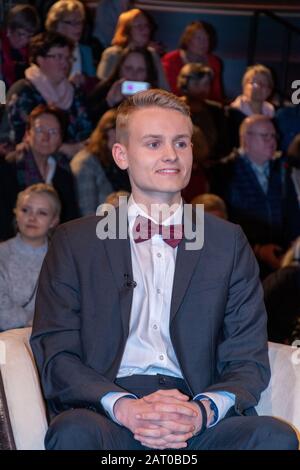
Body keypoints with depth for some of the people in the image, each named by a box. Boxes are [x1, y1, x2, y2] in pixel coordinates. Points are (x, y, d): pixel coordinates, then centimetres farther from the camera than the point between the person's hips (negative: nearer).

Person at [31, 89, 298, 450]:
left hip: (195, 419, 2)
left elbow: (248, 359, 10)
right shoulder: (74, 242, 11)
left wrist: (205, 411, -13)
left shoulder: (228, 242, 16)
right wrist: (125, 407, -17)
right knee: (73, 432, -36)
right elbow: (56, 354, 3)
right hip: (107, 412, -1)